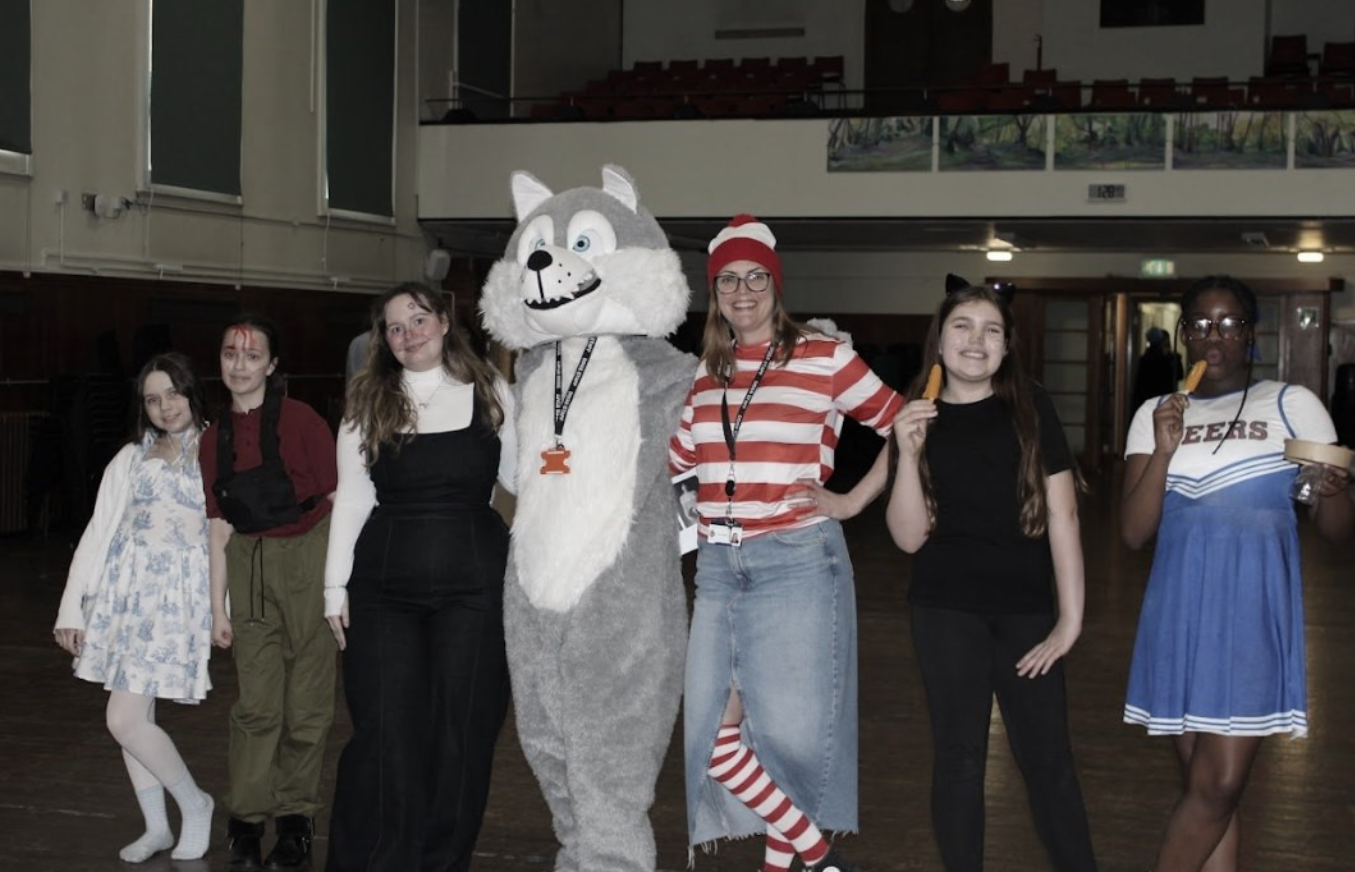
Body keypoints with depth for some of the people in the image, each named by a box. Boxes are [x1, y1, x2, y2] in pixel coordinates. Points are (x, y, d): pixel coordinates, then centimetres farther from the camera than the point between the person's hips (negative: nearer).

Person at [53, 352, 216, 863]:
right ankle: (157, 828, 21)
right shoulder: (131, 458, 13)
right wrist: (71, 606, 3)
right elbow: (97, 532, 9)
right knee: (135, 714, 7)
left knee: (125, 720, -11)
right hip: (124, 588, 5)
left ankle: (194, 805, 9)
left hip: (178, 592, -4)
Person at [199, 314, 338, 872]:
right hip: (249, 565, 3)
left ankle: (296, 817, 16)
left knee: (308, 700, 2)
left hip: (308, 556, -3)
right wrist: (218, 606, 10)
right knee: (256, 699, 0)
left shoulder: (300, 420, -7)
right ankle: (246, 821, 12)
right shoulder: (215, 437, 8)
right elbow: (220, 526, 11)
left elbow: (337, 499, -6)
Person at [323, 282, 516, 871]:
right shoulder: (368, 403, 7)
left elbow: (521, 476, 11)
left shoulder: (489, 393, 5)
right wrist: (336, 587, 3)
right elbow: (351, 499, 7)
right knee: (384, 734, -3)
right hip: (385, 585, 0)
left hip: (473, 584, 0)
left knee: (462, 733, 3)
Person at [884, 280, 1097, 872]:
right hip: (946, 612, 1)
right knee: (958, 756, 6)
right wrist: (908, 454, -16)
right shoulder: (919, 420, 4)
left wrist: (1070, 618, -6)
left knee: (1047, 758, 3)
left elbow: (1061, 515, -1)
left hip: (1026, 610, 0)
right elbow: (910, 537, -2)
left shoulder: (1030, 409, 1)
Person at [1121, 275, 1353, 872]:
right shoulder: (1156, 414, 10)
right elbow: (1134, 532, 2)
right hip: (1181, 609, 3)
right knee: (1203, 785, 6)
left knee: (1220, 784, -9)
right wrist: (1164, 451, -12)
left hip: (1254, 609, -3)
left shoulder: (1293, 405, 3)